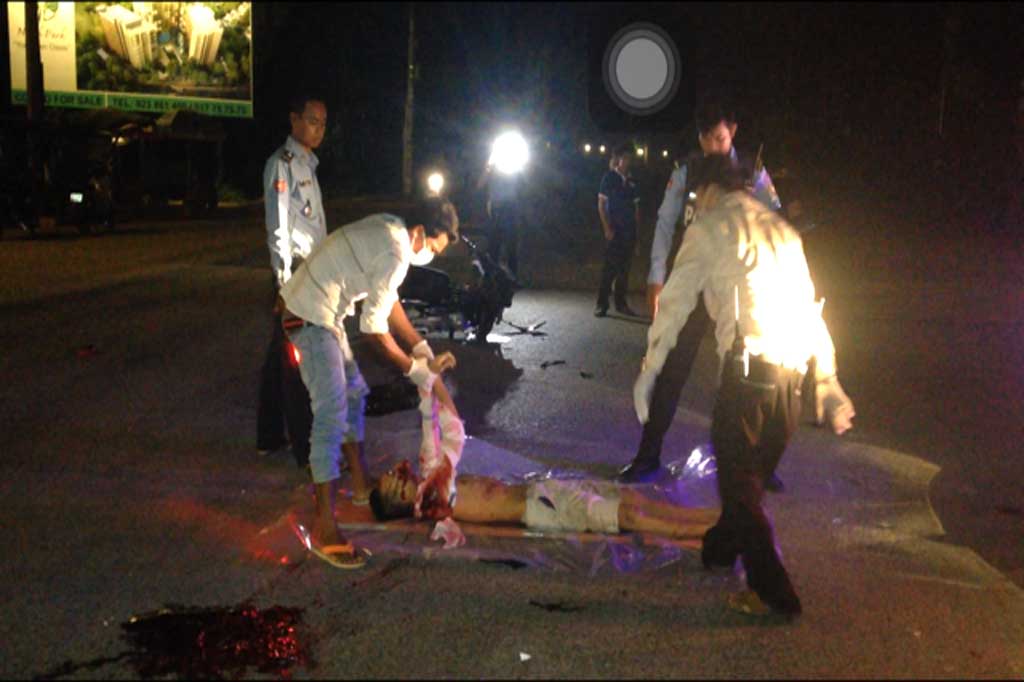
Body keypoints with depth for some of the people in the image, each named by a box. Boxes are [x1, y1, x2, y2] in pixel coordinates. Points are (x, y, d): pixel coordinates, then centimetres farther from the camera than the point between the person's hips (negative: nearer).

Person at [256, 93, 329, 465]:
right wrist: (286, 280, -19)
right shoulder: (282, 163, -10)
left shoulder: (307, 163, 18)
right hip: (293, 271, -10)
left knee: (281, 354, 15)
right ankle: (306, 449, -4)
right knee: (297, 362, -7)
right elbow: (278, 228, -16)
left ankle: (270, 436, 25)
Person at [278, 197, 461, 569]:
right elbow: (374, 327, -17)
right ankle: (325, 529, -10)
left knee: (353, 393, 20)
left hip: (318, 311, 11)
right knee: (332, 415, -12)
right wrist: (413, 370, -5)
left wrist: (423, 351, 13)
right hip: (311, 318, -11)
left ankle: (361, 484, 35)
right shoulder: (395, 254, -21)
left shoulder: (388, 229, 9)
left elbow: (388, 301, 16)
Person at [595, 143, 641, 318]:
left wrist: (637, 228, 5)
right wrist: (607, 228, -11)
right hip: (614, 231, -5)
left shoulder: (631, 182, 12)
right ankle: (602, 304, -2)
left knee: (625, 268, 8)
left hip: (629, 231, 5)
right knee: (610, 267, -7)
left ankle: (621, 303, 16)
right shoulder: (609, 178, -1)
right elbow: (601, 205, -4)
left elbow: (636, 207, 14)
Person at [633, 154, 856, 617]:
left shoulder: (710, 228, 4)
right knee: (754, 467, 21)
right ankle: (722, 545, 41)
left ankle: (772, 592, 3)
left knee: (738, 473, 3)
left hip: (749, 366, -7)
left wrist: (649, 370, 4)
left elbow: (676, 301, -1)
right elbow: (810, 306, 20)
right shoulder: (781, 228, 22)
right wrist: (828, 380, 22)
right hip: (793, 370, 7)